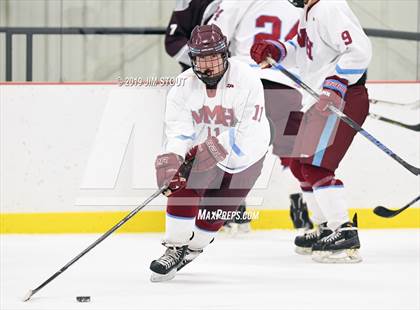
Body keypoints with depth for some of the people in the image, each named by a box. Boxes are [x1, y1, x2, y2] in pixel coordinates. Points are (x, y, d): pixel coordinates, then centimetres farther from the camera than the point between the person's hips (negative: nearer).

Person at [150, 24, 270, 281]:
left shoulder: (245, 79, -24)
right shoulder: (184, 85, -14)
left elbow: (250, 132, -28)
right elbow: (178, 127, -20)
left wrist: (219, 148, -38)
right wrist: (171, 157, -40)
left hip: (245, 153, -2)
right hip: (201, 149, 2)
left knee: (215, 208, -4)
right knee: (182, 188, -19)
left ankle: (193, 248, 20)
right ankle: (175, 248, -8)